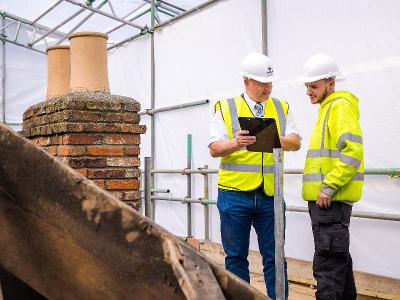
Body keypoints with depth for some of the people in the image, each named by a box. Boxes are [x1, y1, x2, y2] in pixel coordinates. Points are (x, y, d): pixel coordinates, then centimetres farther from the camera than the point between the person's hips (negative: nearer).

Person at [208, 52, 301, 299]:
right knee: (236, 256, 6)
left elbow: (295, 142, 2)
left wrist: (276, 140, -19)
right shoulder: (226, 108, 5)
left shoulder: (282, 108, 13)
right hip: (235, 194, -2)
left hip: (270, 195, 2)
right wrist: (235, 143, -23)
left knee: (274, 257, 6)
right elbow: (214, 149, -2)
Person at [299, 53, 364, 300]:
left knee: (327, 263, -9)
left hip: (331, 199, -10)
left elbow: (352, 152, -22)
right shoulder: (328, 107, 20)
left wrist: (328, 187, -21)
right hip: (328, 198, 10)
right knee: (338, 258, 19)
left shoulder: (340, 105, -10)